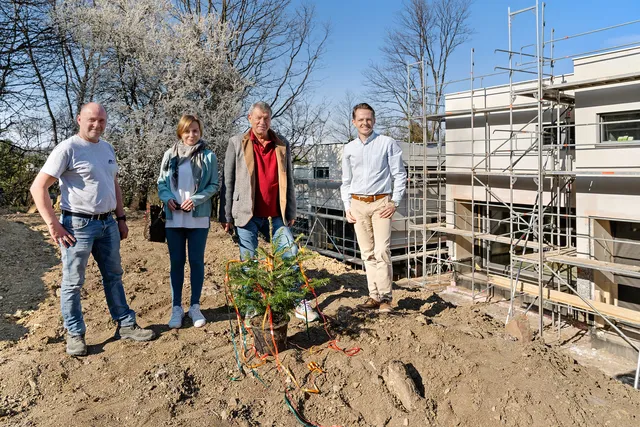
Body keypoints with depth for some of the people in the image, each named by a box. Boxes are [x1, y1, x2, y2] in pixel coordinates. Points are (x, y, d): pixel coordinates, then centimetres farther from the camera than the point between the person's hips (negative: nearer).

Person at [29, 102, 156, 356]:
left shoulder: (107, 149, 11)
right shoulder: (68, 149, -11)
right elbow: (38, 187, -13)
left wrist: (121, 218, 15)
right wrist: (53, 225, -16)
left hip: (108, 223, 7)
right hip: (78, 225, -7)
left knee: (114, 276, 14)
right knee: (73, 283, 5)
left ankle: (126, 325, 25)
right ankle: (74, 334, 19)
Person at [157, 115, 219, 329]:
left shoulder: (208, 156, -1)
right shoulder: (170, 154, 3)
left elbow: (214, 185, -1)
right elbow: (161, 182, 8)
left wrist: (196, 199, -14)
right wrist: (167, 198, -11)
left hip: (198, 217, -1)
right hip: (174, 218, 2)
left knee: (196, 261, 6)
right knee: (176, 262, 8)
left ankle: (195, 306, 18)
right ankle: (176, 307, 19)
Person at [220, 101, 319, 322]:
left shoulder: (282, 144, 8)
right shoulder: (237, 143, 2)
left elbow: (288, 180, 10)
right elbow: (228, 181, 1)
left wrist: (291, 212, 8)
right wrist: (227, 215, -3)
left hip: (275, 215, 2)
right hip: (247, 213, -2)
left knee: (291, 254, 0)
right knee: (248, 262, 5)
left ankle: (300, 304, 12)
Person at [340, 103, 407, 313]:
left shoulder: (388, 143, 0)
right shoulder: (349, 148, 12)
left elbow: (400, 175, 0)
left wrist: (394, 202, -8)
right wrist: (347, 206, 9)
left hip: (381, 203, -4)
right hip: (358, 204, 4)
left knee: (381, 251, -11)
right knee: (367, 254, 7)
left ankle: (385, 298, -1)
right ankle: (374, 296, 14)